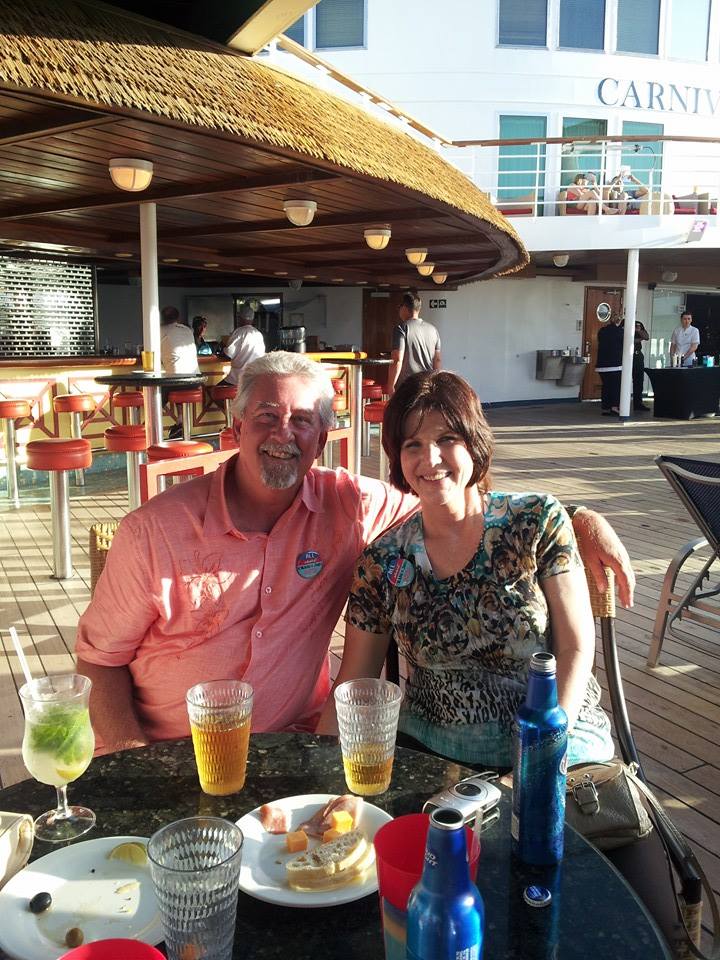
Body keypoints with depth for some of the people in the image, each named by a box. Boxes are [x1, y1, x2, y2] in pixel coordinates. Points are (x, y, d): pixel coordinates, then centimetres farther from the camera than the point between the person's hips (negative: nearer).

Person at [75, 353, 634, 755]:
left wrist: (581, 519, -12)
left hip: (291, 745, 2)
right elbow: (100, 657, -2)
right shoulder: (156, 529, -9)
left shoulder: (350, 506, -5)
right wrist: (132, 758, -15)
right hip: (164, 759, -1)